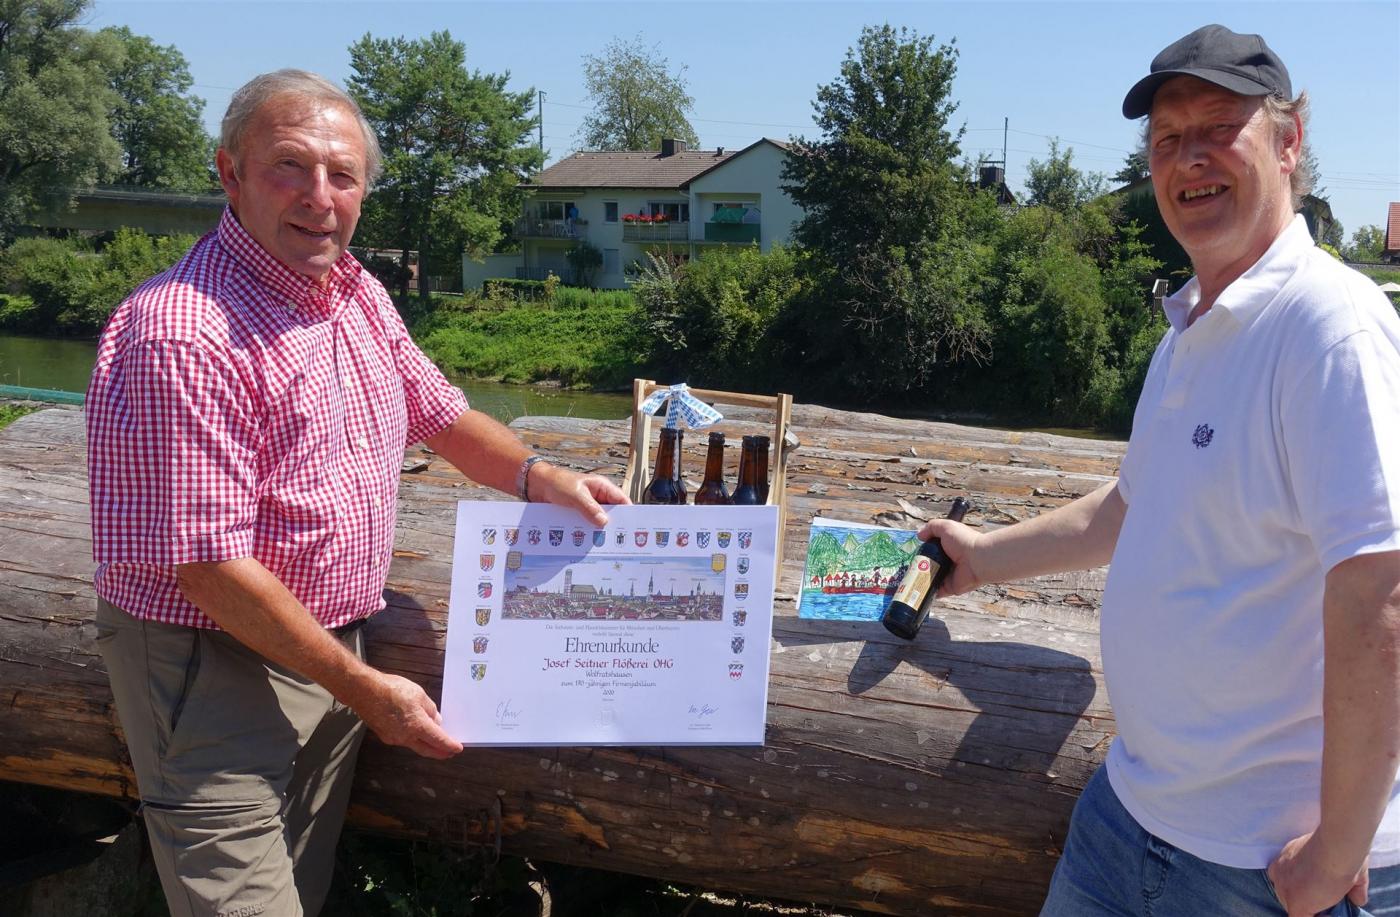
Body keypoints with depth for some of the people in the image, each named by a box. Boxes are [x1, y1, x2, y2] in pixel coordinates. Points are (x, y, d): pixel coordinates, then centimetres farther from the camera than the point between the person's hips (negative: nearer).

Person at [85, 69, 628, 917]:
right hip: (215, 664, -7)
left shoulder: (359, 295, 2)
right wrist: (361, 687, -18)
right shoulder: (183, 335, -24)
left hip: (337, 646, 8)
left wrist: (539, 476, -3)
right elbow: (208, 563, -25)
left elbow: (436, 410, 15)